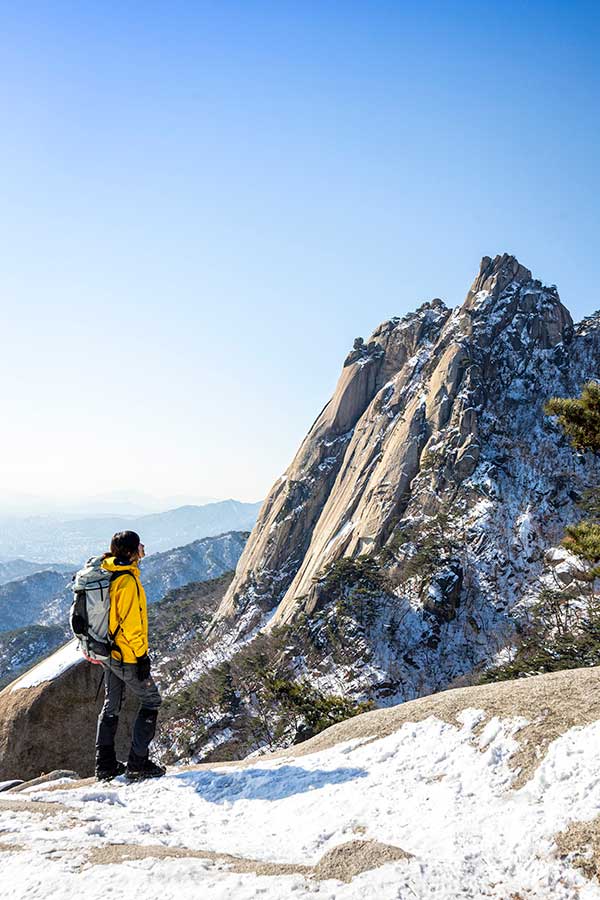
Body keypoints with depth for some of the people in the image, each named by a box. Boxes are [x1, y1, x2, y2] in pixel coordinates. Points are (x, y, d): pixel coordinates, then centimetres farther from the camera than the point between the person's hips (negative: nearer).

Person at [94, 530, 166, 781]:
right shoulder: (127, 580, -23)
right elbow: (131, 623, -24)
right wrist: (142, 657, -19)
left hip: (107, 652, 9)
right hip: (127, 655, -9)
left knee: (111, 705, 18)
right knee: (151, 700, 6)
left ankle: (105, 765, 24)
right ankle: (137, 764, 7)